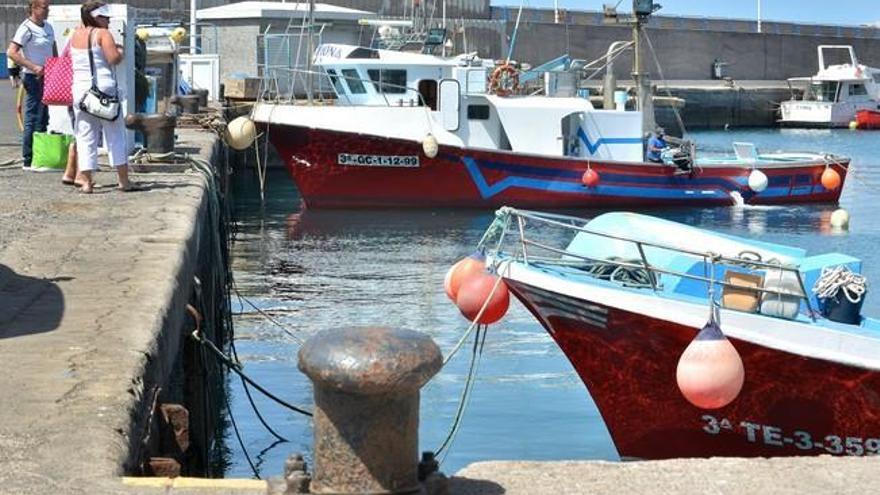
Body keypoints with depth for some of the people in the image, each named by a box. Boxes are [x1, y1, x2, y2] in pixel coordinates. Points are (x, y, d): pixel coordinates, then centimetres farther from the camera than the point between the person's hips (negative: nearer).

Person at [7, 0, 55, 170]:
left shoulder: (48, 27, 11)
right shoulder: (26, 29, -13)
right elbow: (11, 53, -20)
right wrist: (33, 67, -25)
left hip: (46, 77, 9)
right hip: (33, 78, -9)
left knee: (43, 119, 13)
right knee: (33, 119, -7)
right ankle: (28, 160, -3)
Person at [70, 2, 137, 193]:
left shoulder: (75, 35, 12)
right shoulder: (103, 34, -5)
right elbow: (114, 58, -16)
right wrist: (121, 51, 7)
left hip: (80, 88, 4)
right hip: (104, 87, -4)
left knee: (85, 137, 6)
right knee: (115, 135, 6)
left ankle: (86, 181, 1)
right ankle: (124, 180, 9)